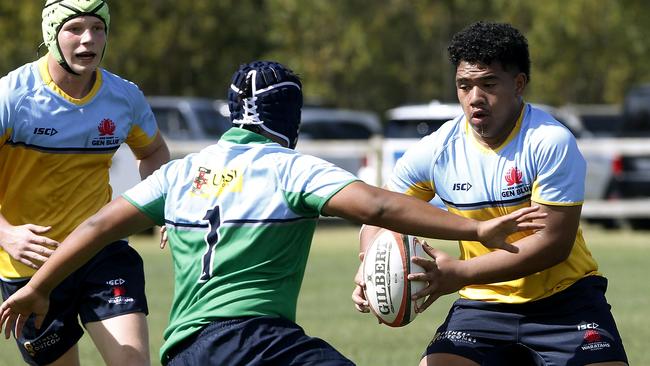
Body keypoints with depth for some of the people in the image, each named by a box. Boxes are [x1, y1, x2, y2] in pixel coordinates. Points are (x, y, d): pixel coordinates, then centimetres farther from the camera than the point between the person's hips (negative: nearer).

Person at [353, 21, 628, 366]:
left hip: (564, 300, -3)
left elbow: (554, 241, -22)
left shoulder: (551, 142, -18)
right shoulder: (436, 151, -7)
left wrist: (462, 272, -28)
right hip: (483, 303, 3)